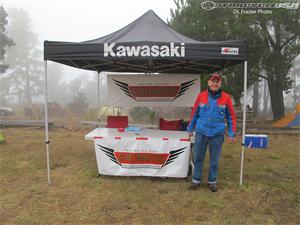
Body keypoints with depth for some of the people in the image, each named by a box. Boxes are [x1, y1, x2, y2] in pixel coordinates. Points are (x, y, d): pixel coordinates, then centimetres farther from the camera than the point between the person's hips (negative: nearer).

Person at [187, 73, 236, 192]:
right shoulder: (201, 96, 0)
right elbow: (194, 113, 6)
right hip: (201, 133, 1)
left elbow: (231, 116, 2)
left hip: (217, 134, 0)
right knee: (198, 158, 9)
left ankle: (212, 181, 28)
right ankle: (196, 180, 24)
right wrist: (190, 129, 9)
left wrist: (232, 133, -1)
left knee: (214, 160, 11)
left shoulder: (226, 97, -2)